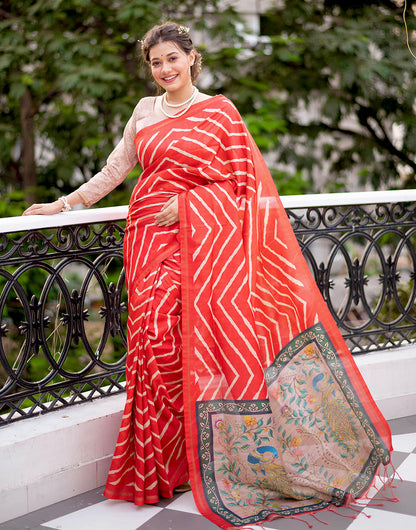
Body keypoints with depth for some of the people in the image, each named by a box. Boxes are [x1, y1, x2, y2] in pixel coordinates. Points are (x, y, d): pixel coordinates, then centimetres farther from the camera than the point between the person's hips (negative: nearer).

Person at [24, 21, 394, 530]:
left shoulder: (219, 110, 7)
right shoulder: (144, 111, 17)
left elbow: (241, 180, 3)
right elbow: (113, 171, 20)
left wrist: (187, 204, -9)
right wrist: (63, 204, 13)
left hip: (206, 238, -3)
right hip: (151, 239, 3)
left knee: (200, 337, -11)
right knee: (157, 339, -5)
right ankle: (157, 466, 5)